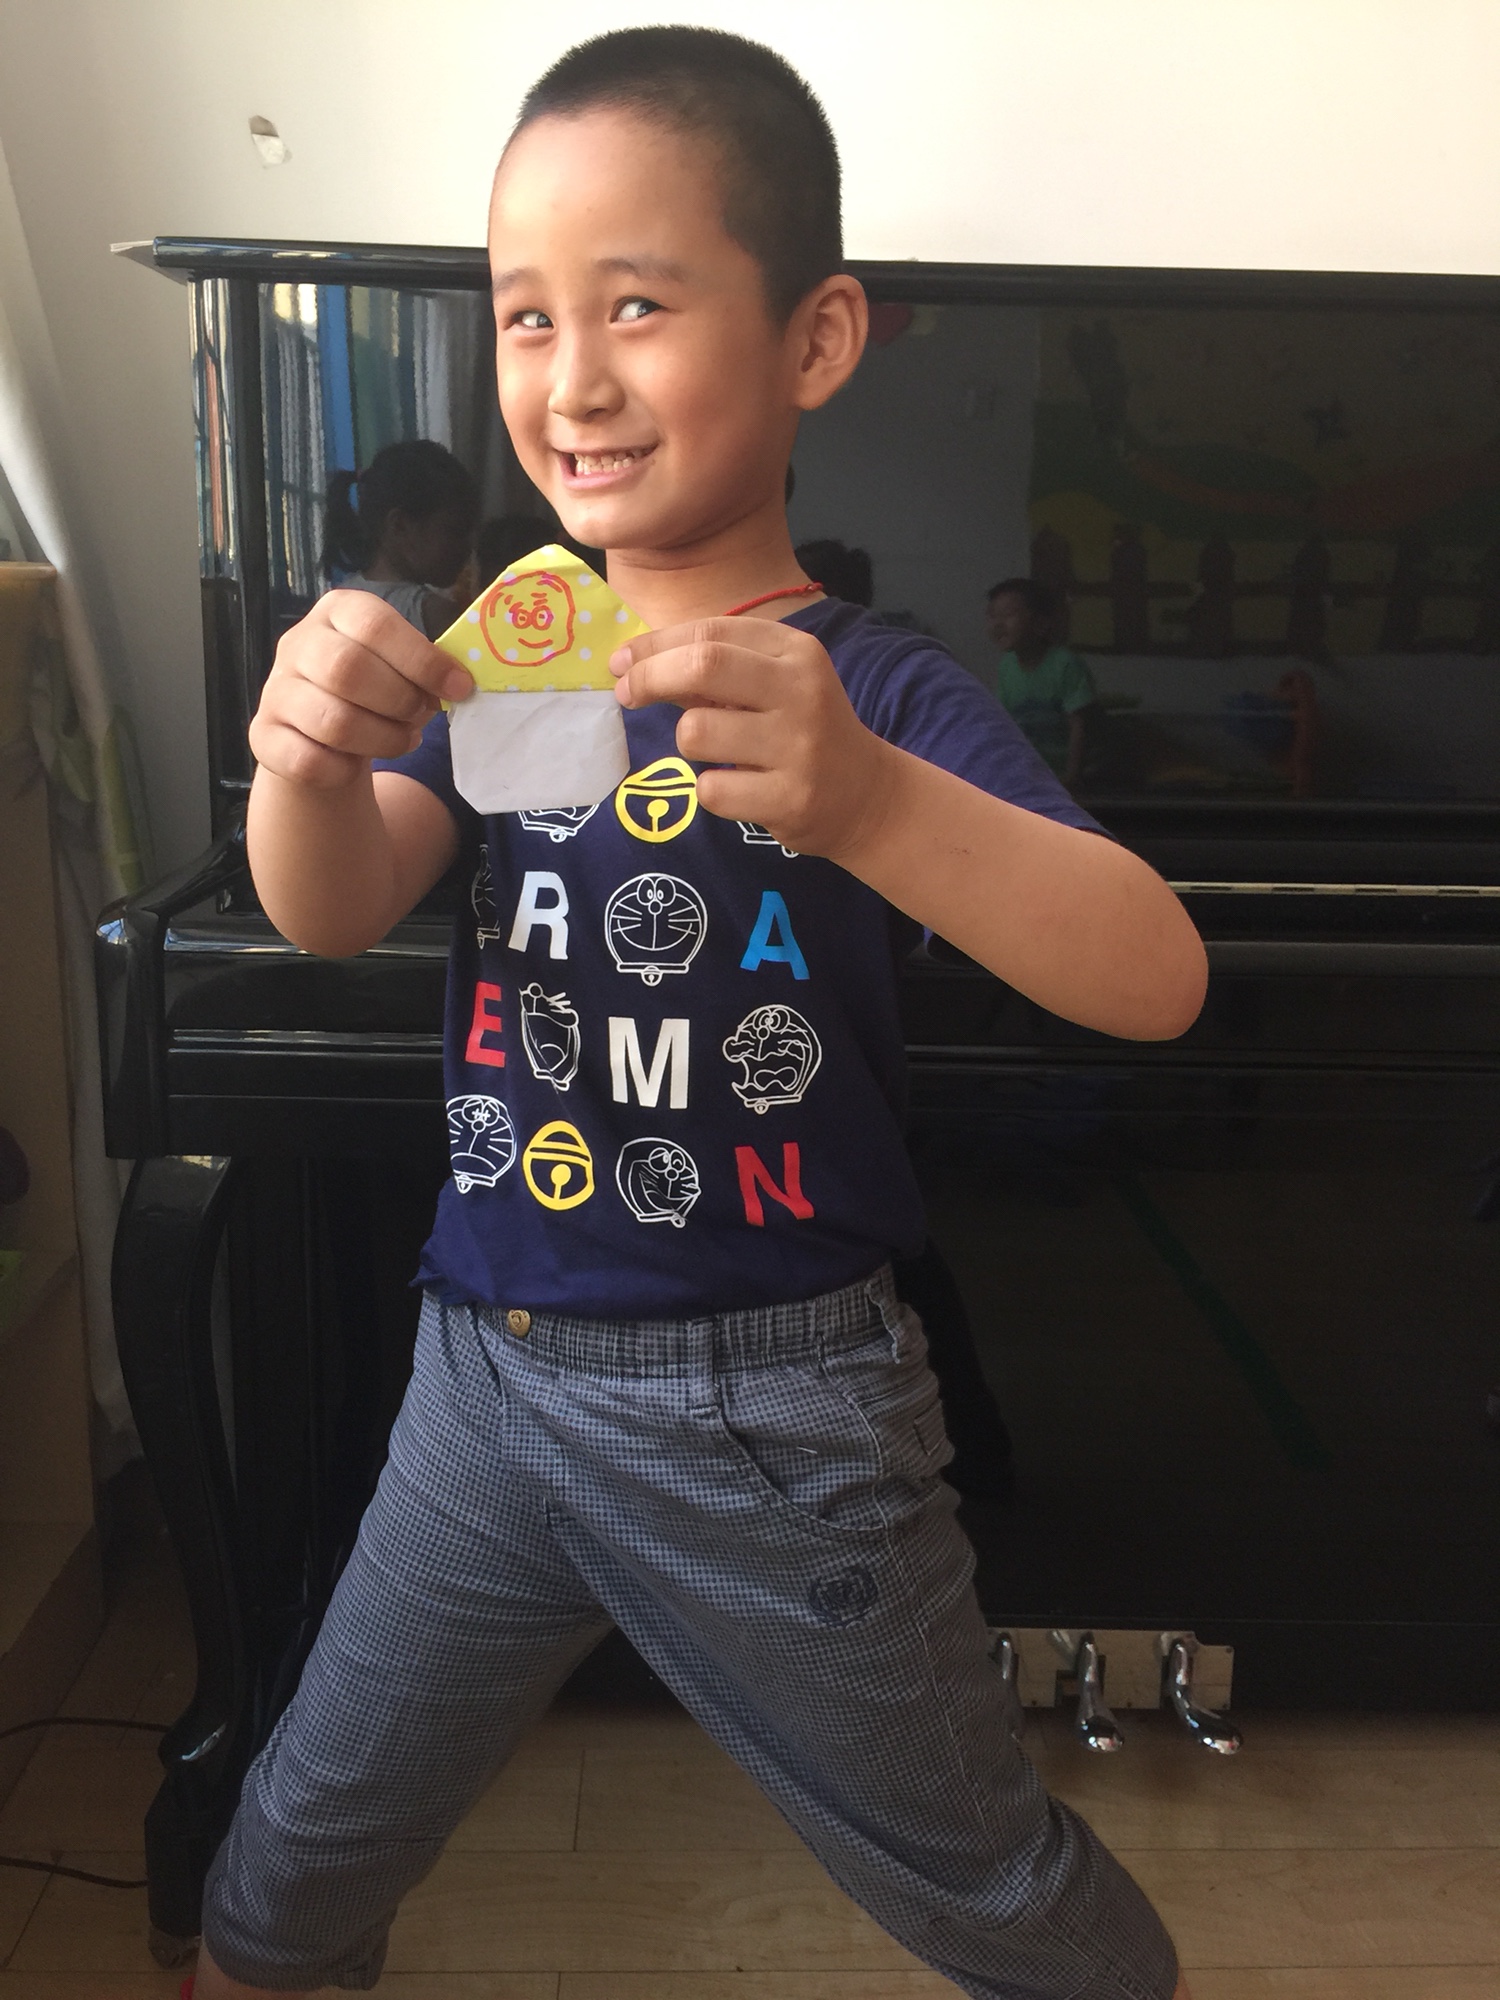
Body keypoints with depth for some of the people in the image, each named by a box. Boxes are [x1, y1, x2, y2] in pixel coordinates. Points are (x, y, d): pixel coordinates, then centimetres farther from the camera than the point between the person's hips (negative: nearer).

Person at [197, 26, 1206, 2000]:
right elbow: (333, 910, -9)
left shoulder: (879, 693, -14)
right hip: (492, 1368, 4)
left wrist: (861, 799, -45)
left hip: (771, 1414, -3)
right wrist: (307, 756, -32)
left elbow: (1157, 978, -27)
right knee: (308, 1839, 22)